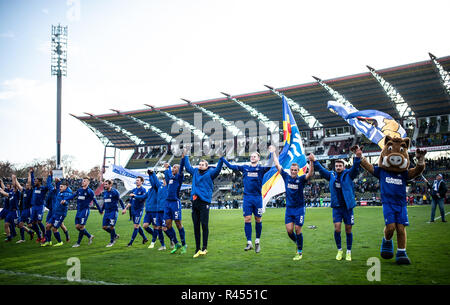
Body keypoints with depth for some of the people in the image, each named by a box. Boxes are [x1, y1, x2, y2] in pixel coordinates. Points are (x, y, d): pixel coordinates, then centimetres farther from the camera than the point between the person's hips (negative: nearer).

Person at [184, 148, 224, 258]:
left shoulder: (210, 173, 4)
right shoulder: (195, 172, 19)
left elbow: (217, 170, -13)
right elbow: (188, 167, 34)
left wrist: (221, 159, -24)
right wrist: (185, 156, 37)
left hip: (204, 202, -5)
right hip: (194, 201, 5)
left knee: (204, 225, -6)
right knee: (196, 226, 7)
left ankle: (204, 248, 2)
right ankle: (197, 249, 13)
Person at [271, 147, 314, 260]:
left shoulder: (301, 179, -6)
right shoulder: (286, 177, 3)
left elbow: (310, 174, -24)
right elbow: (277, 165, 8)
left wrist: (311, 162, -39)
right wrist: (274, 153, 10)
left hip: (299, 208, -3)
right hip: (289, 208, 3)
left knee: (297, 230, -1)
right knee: (289, 230, -1)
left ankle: (300, 252, 13)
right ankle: (298, 244, 26)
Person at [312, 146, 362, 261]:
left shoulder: (348, 174, -2)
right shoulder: (331, 175, 6)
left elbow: (355, 168, -17)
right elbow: (321, 170, 11)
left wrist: (357, 158, -34)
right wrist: (315, 161, 3)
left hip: (348, 207, -1)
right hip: (336, 207, 2)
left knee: (348, 230, 5)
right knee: (337, 228, -6)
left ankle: (348, 251, 19)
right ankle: (339, 250, 12)